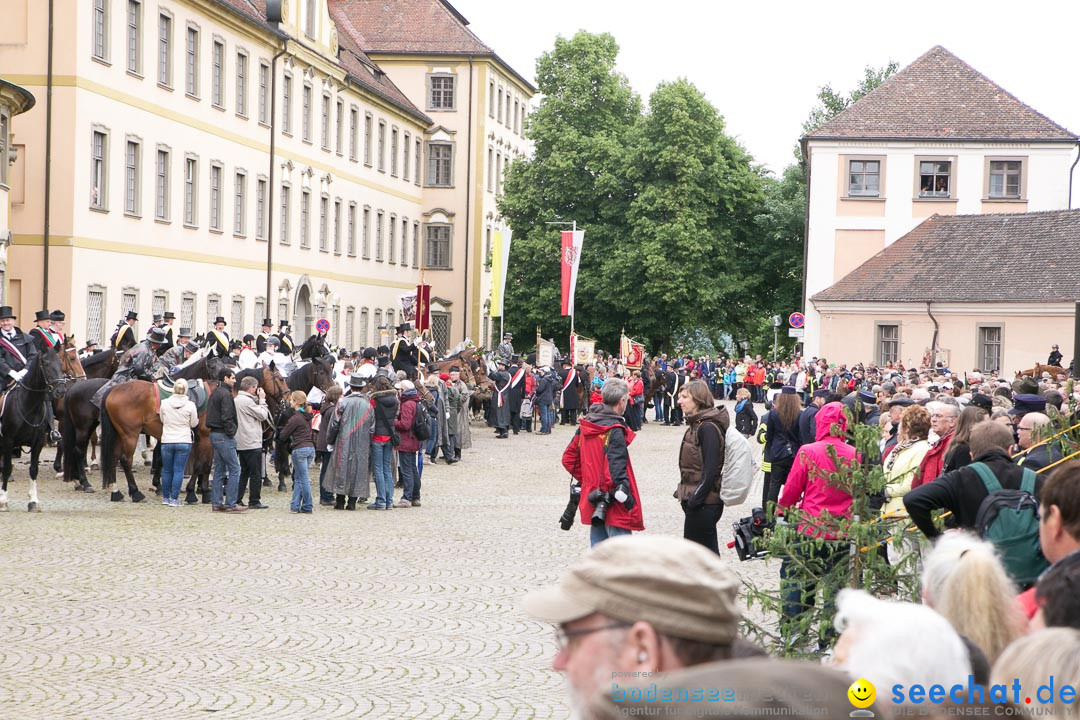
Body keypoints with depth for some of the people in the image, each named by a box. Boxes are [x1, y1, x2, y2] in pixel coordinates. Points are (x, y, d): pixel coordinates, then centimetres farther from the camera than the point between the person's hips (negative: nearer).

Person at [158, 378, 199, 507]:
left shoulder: (165, 403, -7)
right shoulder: (190, 405, -11)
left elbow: (162, 420, 7)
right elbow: (194, 424, 0)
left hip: (167, 441, 1)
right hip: (184, 442, -1)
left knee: (166, 470, 13)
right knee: (179, 470, 3)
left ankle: (166, 497, 22)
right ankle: (174, 498, 2)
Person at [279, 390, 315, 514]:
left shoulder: (296, 418, -12)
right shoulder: (307, 416, 12)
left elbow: (283, 435, -6)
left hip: (300, 449, -8)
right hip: (310, 447, 8)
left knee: (303, 479, -2)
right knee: (298, 478, 14)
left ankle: (307, 507, 2)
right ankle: (295, 505, 13)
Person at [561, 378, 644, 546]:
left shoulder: (585, 426, 8)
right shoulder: (614, 430, -16)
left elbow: (568, 459, 13)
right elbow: (617, 469, -20)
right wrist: (628, 498, -13)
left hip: (592, 499, 8)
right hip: (613, 506, -8)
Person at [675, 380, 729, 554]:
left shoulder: (708, 428, -17)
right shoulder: (697, 424, 13)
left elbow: (711, 469, -22)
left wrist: (696, 499, -21)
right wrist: (685, 494, 16)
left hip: (703, 503, -10)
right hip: (695, 499, 10)